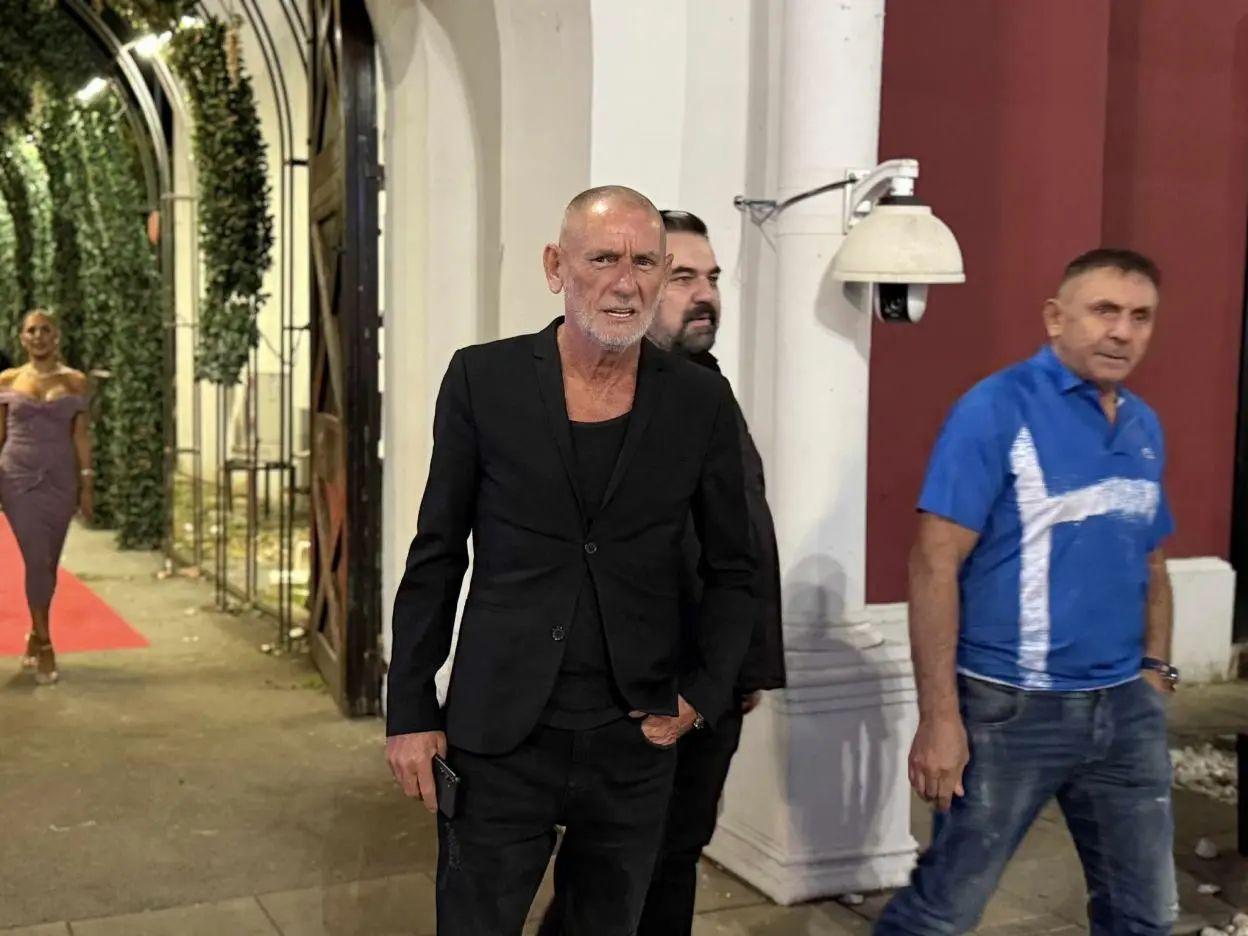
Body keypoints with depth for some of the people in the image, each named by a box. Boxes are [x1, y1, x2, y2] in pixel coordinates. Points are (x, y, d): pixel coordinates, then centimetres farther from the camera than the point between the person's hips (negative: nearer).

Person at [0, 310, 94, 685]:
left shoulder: (74, 381, 3)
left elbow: (81, 435, 3)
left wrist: (86, 484, -2)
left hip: (60, 479, 1)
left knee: (48, 562, 6)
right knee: (37, 560, -8)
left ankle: (35, 636, 23)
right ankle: (45, 645, 1)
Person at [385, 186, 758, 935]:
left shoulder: (701, 401, -2)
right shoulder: (483, 379, -4)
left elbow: (734, 569, 8)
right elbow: (437, 557, 1)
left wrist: (705, 695, -3)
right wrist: (410, 711, -1)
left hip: (637, 739, 2)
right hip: (502, 735, -1)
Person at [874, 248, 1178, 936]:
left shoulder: (1144, 427, 8)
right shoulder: (996, 410, -12)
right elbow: (935, 565, -16)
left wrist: (1156, 668, 8)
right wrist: (939, 716, -19)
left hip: (1125, 707, 7)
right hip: (1011, 708, -6)